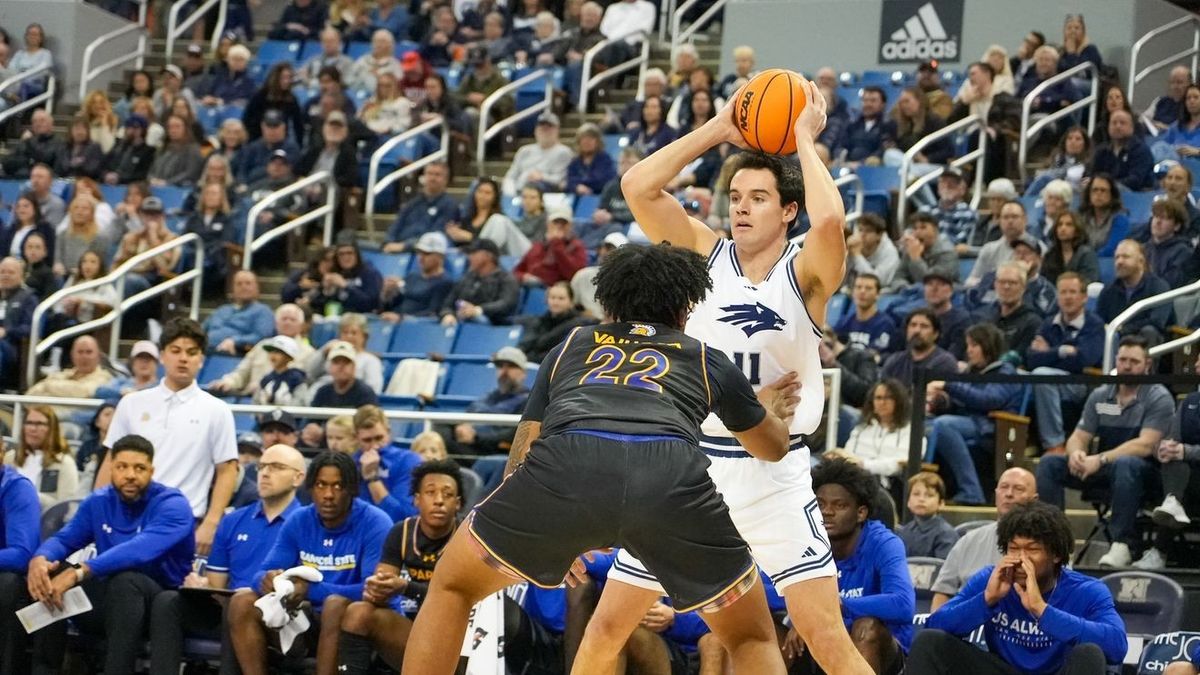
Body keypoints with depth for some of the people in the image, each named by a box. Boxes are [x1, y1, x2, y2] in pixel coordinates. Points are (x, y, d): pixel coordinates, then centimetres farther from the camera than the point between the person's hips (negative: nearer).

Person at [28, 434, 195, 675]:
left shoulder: (173, 505, -15)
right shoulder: (98, 501, 5)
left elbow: (140, 550, -31)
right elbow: (63, 540, 3)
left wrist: (79, 573, -41)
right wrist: (39, 559, -24)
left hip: (159, 602, -5)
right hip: (109, 600, 5)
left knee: (125, 579, -37)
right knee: (51, 574, -16)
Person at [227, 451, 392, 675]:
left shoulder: (375, 524, -14)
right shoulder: (298, 521, 2)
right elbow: (261, 575, -1)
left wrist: (312, 590, -33)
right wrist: (268, 580, -27)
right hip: (310, 618, 6)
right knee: (242, 602, -12)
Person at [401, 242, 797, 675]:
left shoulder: (571, 347, 36)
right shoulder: (708, 360, 34)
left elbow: (522, 454, 42)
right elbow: (773, 446, 53)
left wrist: (555, 545, 58)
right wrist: (774, 411, 76)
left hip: (565, 463, 0)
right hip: (672, 475, 0)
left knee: (451, 587, 25)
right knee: (752, 639, 21)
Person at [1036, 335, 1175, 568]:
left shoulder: (1158, 398, -7)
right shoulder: (1099, 396, 9)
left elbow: (1145, 445, -18)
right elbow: (1078, 437, 7)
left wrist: (1100, 459, -28)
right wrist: (1076, 452, -20)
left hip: (1142, 470, -5)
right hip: (1103, 469, 5)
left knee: (1125, 464, -40)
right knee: (1049, 464, -14)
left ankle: (1122, 545, -39)